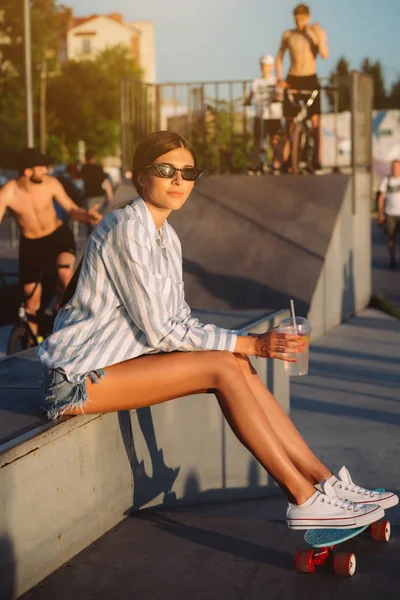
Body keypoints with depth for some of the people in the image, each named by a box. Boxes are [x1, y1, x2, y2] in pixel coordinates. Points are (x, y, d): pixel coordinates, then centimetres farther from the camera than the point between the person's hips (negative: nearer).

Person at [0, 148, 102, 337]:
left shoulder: (50, 183, -18)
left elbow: (71, 209, -12)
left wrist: (87, 216, -33)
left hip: (59, 236, -1)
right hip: (30, 244, 1)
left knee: (65, 274, -33)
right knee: (32, 301, 9)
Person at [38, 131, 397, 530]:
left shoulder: (167, 237, 12)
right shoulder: (127, 228, -17)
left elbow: (180, 321, 12)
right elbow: (158, 331, -19)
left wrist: (253, 343, -4)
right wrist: (248, 344, -16)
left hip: (117, 358, 8)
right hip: (77, 377, -8)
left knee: (234, 364, -9)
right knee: (222, 367, -18)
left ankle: (324, 480, -8)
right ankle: (304, 499, -16)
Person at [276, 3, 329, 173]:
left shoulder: (318, 33, 1)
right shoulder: (288, 35, 5)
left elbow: (325, 55, -14)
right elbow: (279, 57, 11)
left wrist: (319, 36, -26)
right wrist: (279, 78, -2)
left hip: (311, 79, -1)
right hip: (292, 80, 1)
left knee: (315, 121, -7)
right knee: (289, 122, 2)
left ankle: (317, 161, -6)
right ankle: (285, 161, 6)